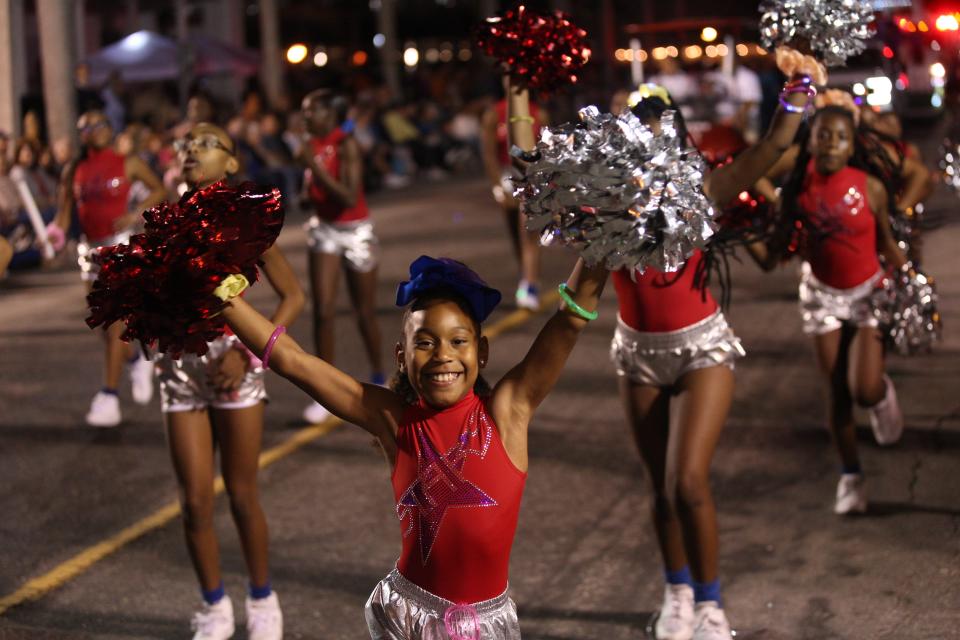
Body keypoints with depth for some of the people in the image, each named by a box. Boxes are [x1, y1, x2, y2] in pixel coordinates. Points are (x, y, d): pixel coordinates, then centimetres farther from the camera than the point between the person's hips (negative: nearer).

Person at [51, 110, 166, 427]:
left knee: (113, 322, -11)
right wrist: (57, 230, -13)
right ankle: (137, 362, 41)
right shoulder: (73, 170, 7)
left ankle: (108, 398, -11)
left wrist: (136, 214, -9)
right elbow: (65, 211, 8)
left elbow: (159, 190, 7)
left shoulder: (128, 164, -2)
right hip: (90, 247, 5)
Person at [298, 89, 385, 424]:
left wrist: (315, 166, -29)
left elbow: (349, 197, -26)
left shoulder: (346, 145, -17)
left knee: (365, 313, 8)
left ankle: (378, 379, 30)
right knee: (323, 311, -6)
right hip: (325, 231, 4)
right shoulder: (314, 145, 1)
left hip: (356, 232, -4)